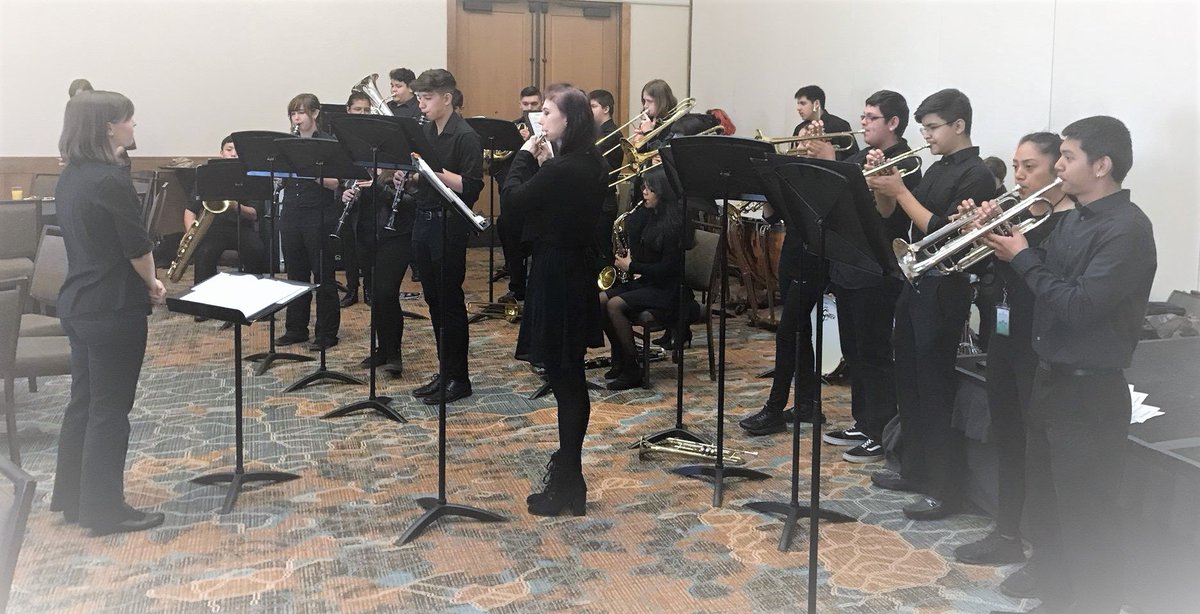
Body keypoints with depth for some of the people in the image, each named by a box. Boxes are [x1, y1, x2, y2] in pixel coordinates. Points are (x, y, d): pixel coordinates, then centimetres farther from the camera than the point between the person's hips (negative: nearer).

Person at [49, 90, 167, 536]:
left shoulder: (69, 177, 10)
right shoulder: (111, 179, -18)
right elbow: (137, 247, -16)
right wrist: (152, 284, 2)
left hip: (76, 303, 9)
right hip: (114, 310, -9)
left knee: (83, 401, 18)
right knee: (110, 408, 0)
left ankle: (71, 498, 29)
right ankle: (105, 511, 9)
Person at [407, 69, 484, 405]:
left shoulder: (465, 136, -11)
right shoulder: (423, 132, 11)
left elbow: (471, 187, -18)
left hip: (449, 226, -7)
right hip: (424, 221, 7)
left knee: (450, 301, -2)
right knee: (434, 300, 12)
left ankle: (459, 378, 8)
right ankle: (444, 372, 22)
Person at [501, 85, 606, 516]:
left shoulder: (561, 169, -21)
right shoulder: (589, 165, 8)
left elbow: (514, 197, -13)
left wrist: (526, 155, -1)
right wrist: (541, 163, 4)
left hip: (555, 274, -10)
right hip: (573, 269, 10)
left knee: (564, 377, -4)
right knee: (568, 375, 17)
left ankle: (567, 484, 4)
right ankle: (568, 464, 29)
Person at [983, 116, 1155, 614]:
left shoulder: (1127, 229, -18)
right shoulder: (1072, 220, 9)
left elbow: (1078, 306, -25)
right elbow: (1039, 279, 12)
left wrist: (1022, 258, -17)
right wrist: (999, 236, -2)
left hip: (1090, 392, -9)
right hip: (1049, 377, 9)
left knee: (1083, 513, 0)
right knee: (1043, 493, 21)